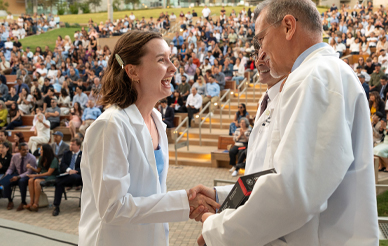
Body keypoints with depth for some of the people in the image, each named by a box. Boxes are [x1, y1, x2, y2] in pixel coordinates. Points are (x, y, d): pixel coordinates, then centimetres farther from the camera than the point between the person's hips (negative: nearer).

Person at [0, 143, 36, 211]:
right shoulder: (15, 157, 0)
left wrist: (18, 177, -31)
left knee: (22, 181, -38)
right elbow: (11, 168, 6)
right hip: (16, 175, 5)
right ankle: (10, 201, -2)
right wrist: (7, 175, -16)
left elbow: (29, 172, -20)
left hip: (27, 176, -5)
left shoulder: (31, 158, -15)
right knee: (6, 182, -22)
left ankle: (23, 202, -22)